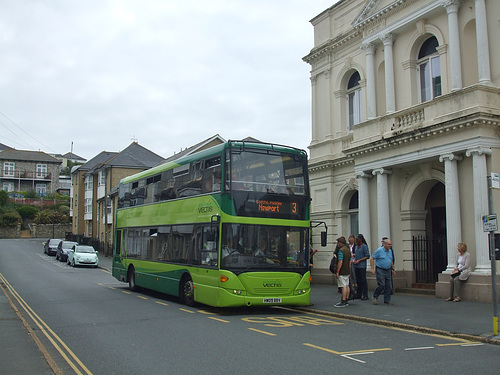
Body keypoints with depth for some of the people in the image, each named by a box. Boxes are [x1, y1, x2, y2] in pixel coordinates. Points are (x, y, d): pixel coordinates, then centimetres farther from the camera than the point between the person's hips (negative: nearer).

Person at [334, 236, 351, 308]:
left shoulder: (341, 250, -16)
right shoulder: (348, 250, 15)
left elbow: (340, 262, -21)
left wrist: (337, 271, -18)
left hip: (342, 272, -10)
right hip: (347, 271, 10)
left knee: (344, 286, -9)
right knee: (347, 285, 11)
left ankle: (343, 302, -8)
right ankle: (346, 301, 15)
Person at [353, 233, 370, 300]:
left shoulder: (364, 246, -8)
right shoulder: (356, 246, 16)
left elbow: (367, 256, -11)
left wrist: (359, 260, -15)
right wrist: (354, 259, 4)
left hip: (362, 266, -8)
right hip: (356, 266, 8)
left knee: (363, 280, -6)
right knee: (358, 280, 10)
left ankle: (365, 295, -2)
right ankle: (359, 294, 17)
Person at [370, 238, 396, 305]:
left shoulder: (390, 251, 11)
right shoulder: (379, 250, -10)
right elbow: (372, 258, -9)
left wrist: (393, 269, 19)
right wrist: (372, 269, -13)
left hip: (388, 271, 7)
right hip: (380, 270, -7)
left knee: (388, 286, 4)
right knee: (381, 285, -12)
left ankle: (387, 300, 13)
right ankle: (374, 297, 6)